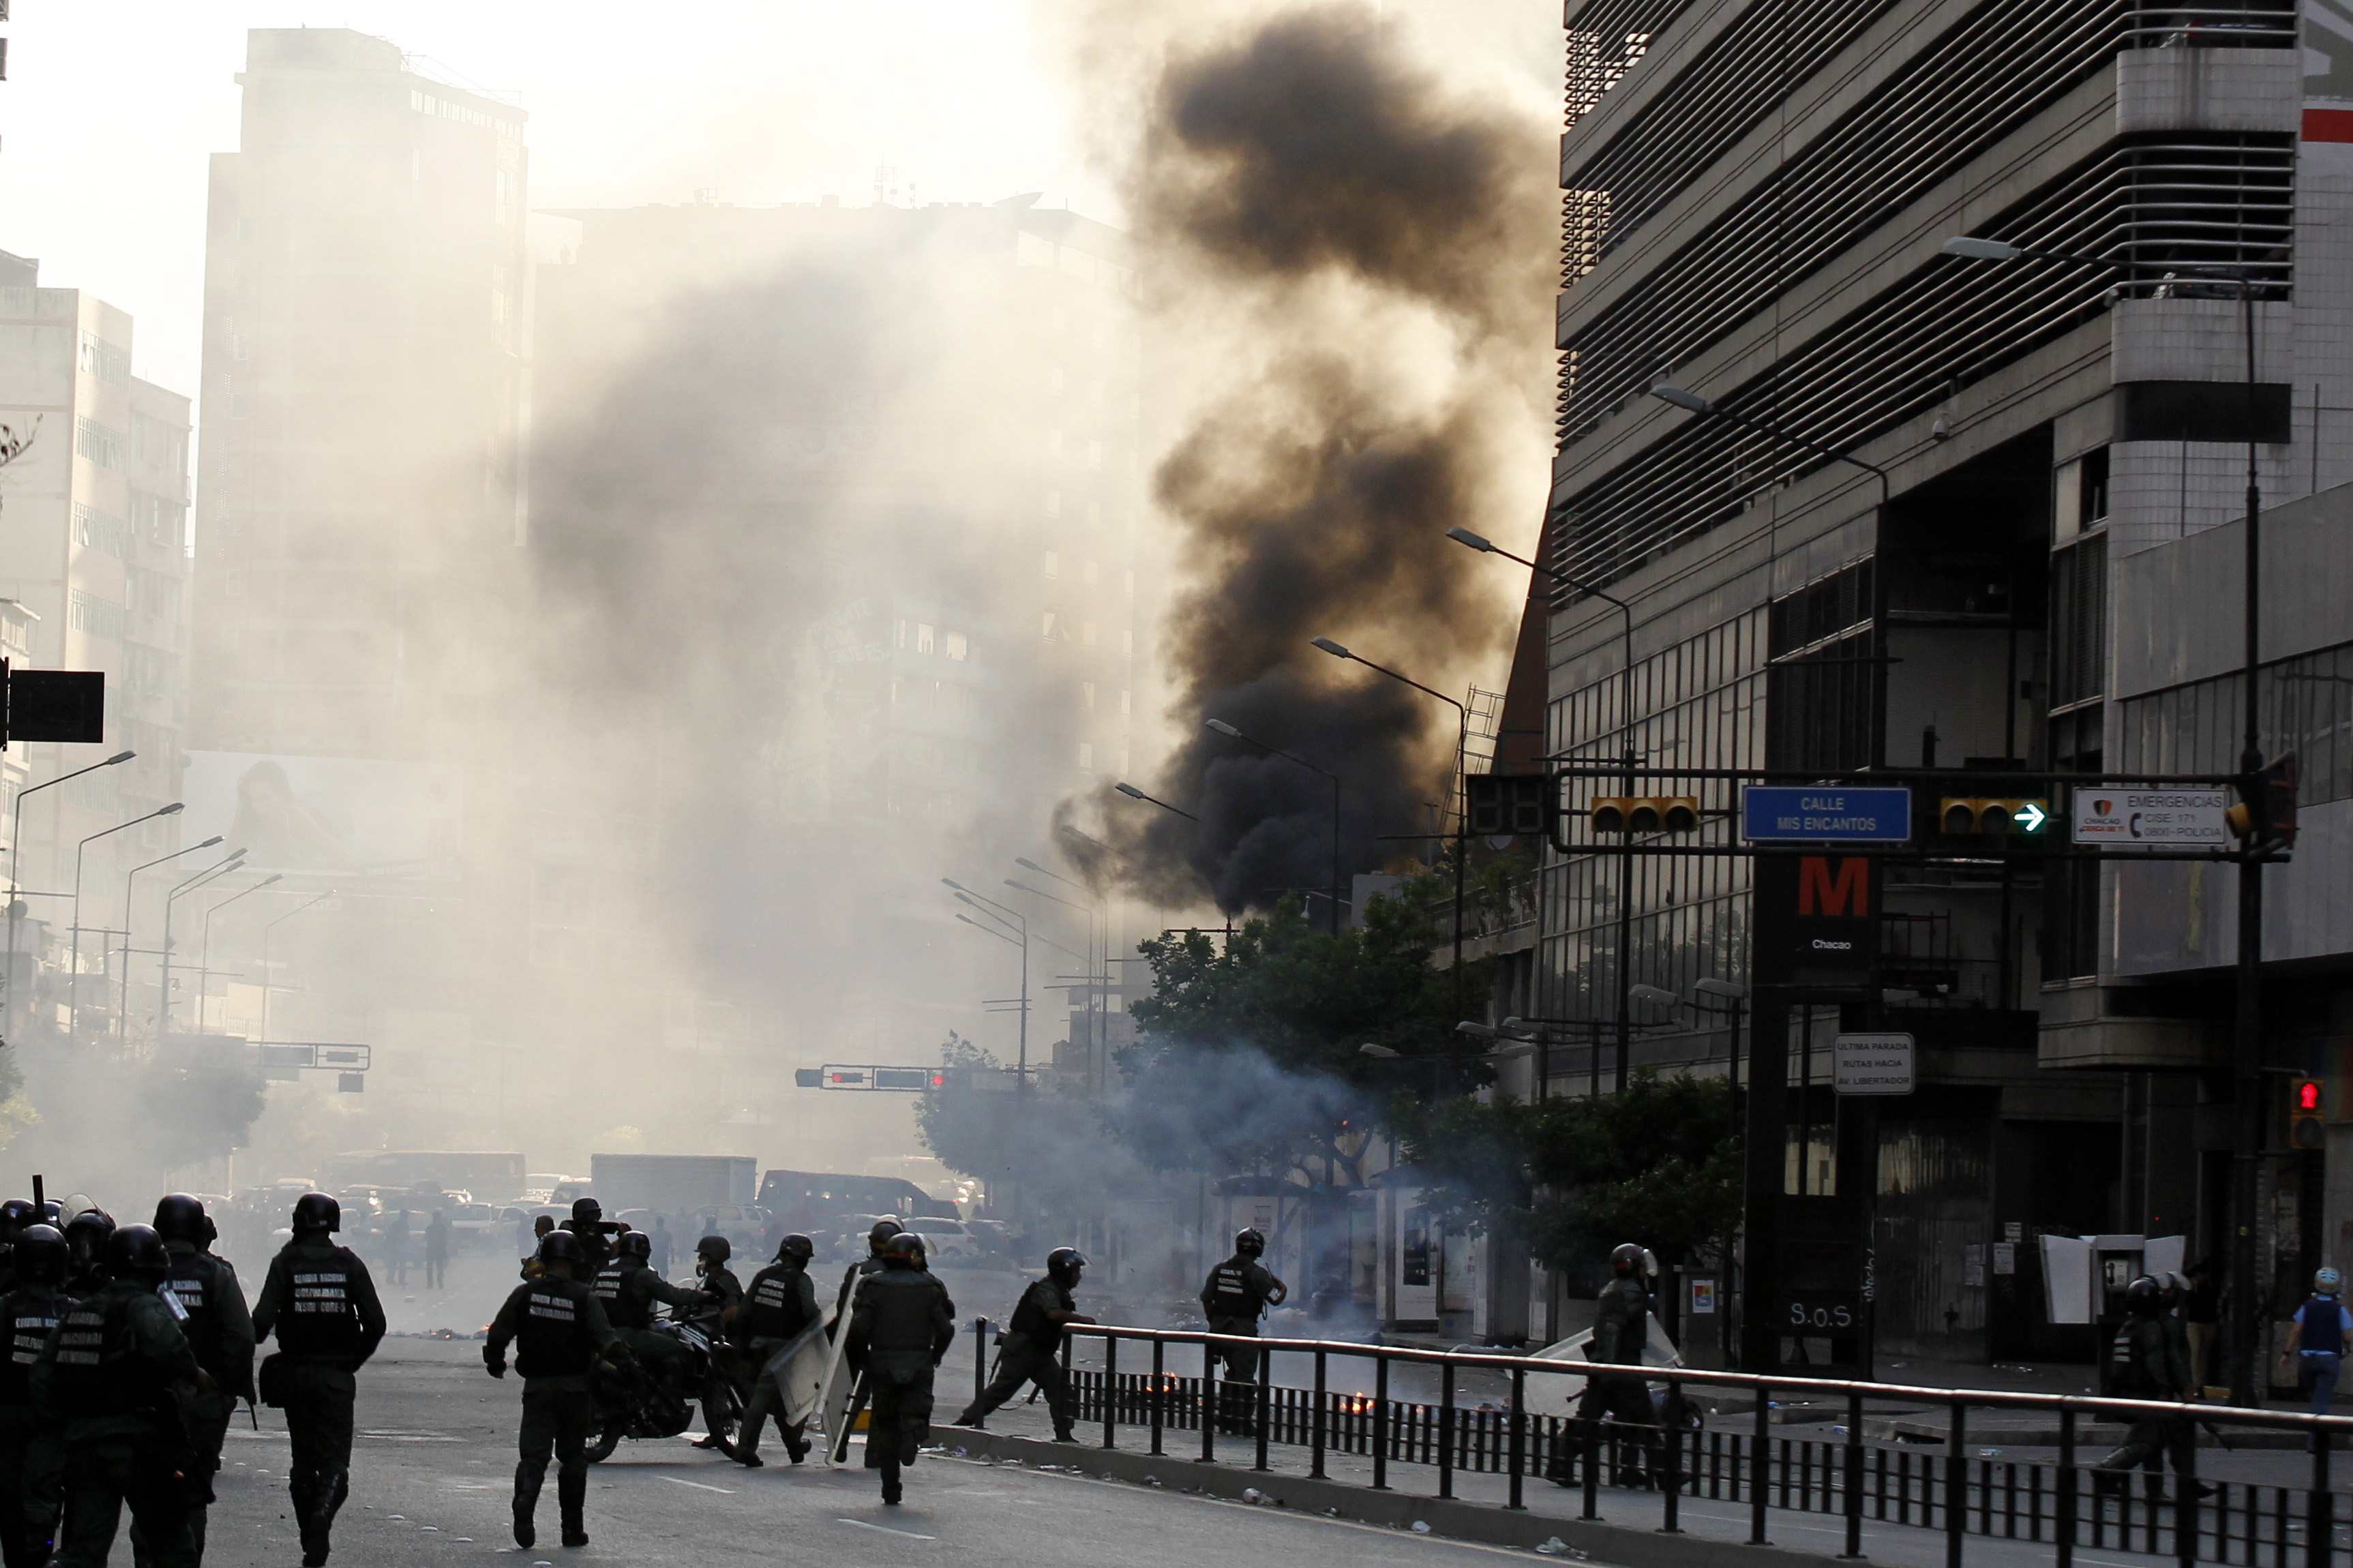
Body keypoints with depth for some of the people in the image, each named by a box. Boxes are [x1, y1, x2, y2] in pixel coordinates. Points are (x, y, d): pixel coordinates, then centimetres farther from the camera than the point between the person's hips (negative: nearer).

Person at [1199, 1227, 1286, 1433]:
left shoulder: (1220, 1269, 5)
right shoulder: (1257, 1272, -11)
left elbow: (1206, 1299, 8)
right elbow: (1275, 1299, -9)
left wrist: (1214, 1323, 18)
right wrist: (1283, 1290, 13)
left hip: (1220, 1327, 6)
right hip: (1244, 1329, -6)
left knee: (1233, 1372, 19)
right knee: (1245, 1376, 2)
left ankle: (1225, 1416, 19)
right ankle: (1242, 1422, 1)